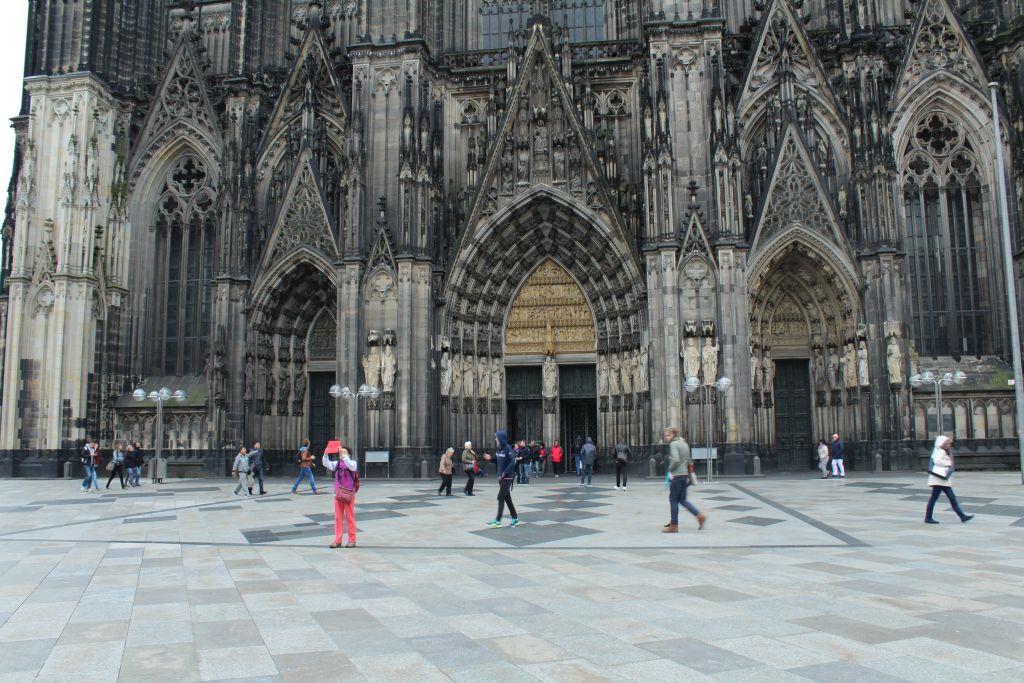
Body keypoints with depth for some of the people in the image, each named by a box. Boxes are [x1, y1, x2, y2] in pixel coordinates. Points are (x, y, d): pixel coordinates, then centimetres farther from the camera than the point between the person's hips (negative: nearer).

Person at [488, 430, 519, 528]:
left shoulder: (508, 448, -15)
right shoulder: (499, 449, 9)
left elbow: (512, 463, -21)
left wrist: (504, 473, -23)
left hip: (507, 478, -8)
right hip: (501, 477, 8)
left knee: (500, 498, -8)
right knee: (507, 498, 12)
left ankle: (498, 520, -5)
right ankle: (515, 518, 21)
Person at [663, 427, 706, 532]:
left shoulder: (673, 444, -11)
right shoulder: (684, 443, 16)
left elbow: (675, 460, -24)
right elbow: (688, 461, 18)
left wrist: (670, 470, -10)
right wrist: (688, 476, 19)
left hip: (676, 476, -8)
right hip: (685, 475, 8)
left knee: (673, 500, -1)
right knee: (682, 499, 15)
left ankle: (673, 526, 3)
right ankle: (699, 515, 3)